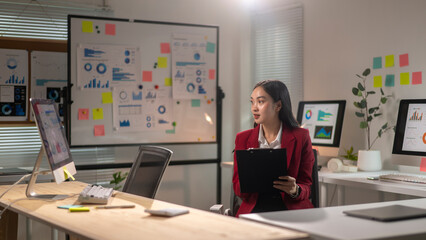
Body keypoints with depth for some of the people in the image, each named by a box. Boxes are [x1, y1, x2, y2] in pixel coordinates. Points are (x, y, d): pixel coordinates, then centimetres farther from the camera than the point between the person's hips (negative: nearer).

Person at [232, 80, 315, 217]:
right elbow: (238, 189, 8)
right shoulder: (243, 138, 9)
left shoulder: (301, 137, 3)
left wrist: (295, 190, -18)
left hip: (291, 207, -1)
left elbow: (306, 186, 6)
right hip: (254, 207, 1)